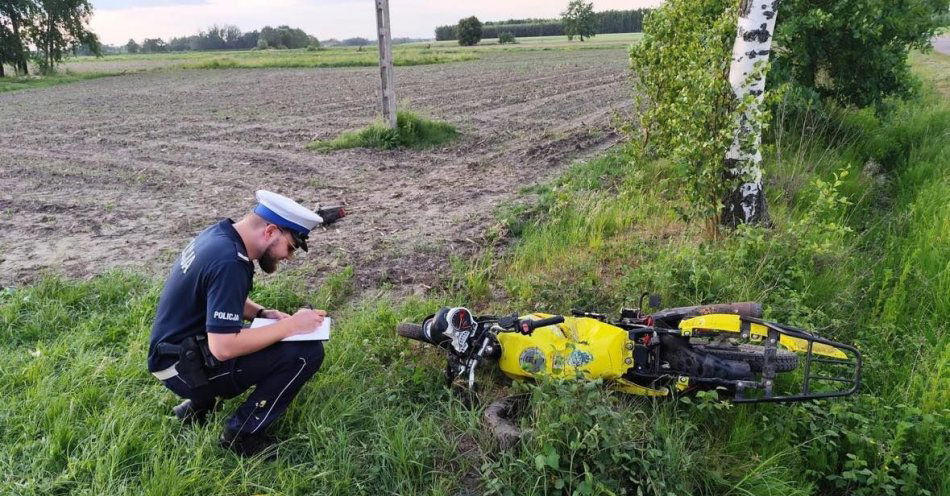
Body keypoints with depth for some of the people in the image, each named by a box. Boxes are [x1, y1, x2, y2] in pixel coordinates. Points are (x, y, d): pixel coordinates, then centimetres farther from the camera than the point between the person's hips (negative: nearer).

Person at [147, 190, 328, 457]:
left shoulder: (219, 233, 1)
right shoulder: (229, 263, -27)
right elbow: (223, 348, -30)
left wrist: (262, 313, 2)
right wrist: (291, 325, -22)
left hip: (179, 348, 10)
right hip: (185, 367, -10)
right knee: (307, 351, -18)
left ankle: (199, 403, 18)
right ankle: (242, 433, -2)